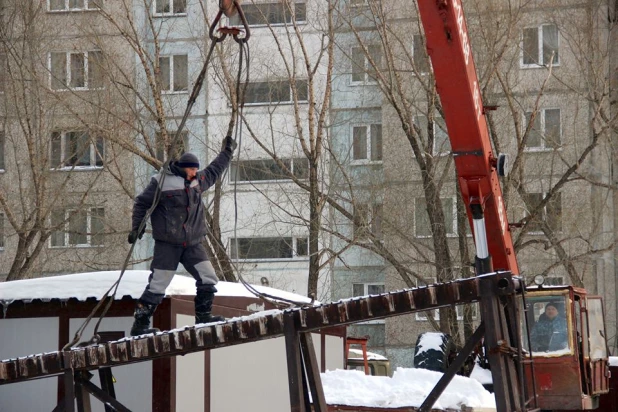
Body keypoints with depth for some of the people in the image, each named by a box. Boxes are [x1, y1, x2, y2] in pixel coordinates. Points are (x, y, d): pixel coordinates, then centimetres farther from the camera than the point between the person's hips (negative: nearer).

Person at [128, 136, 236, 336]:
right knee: (157, 285, -8)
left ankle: (203, 315, 13)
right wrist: (136, 227, -2)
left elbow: (214, 171, 32)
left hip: (193, 243, 6)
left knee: (208, 279, -1)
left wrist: (227, 152, 36)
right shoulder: (161, 181, -6)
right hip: (167, 244, -6)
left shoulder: (198, 181, 13)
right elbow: (141, 203, 0)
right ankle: (140, 323, -2)